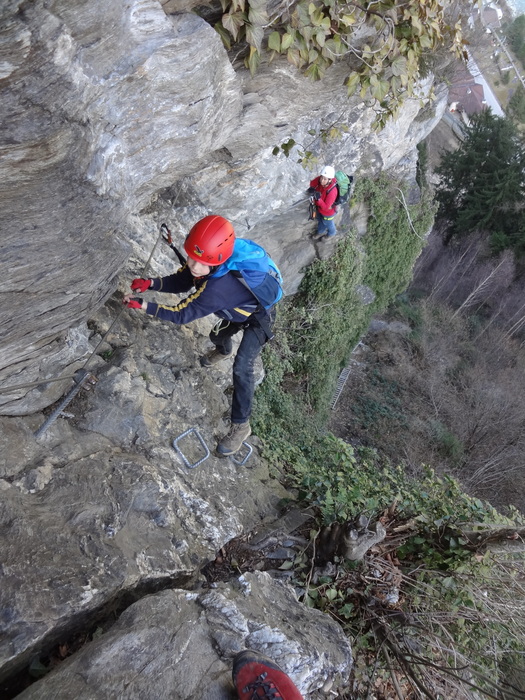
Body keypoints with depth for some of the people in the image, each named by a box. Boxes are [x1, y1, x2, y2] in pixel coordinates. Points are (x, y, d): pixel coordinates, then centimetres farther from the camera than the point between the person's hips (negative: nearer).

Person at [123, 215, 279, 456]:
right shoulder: (201, 263, -23)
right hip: (238, 310, 8)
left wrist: (143, 305, -37)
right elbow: (179, 283, -11)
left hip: (258, 319, -8)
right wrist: (151, 283, -27)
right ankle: (224, 352, 68)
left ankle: (240, 426, -7)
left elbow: (183, 313, -37)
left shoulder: (217, 286, -45)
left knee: (241, 367, -20)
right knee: (217, 336, 30)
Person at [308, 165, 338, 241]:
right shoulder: (320, 179, -28)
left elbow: (326, 207, -36)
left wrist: (318, 198, -48)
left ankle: (331, 233, 61)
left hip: (328, 211, -6)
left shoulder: (332, 191, -44)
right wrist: (311, 188, -28)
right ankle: (321, 231, 65)